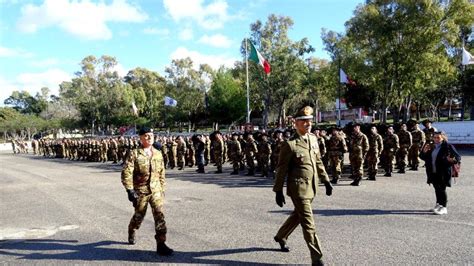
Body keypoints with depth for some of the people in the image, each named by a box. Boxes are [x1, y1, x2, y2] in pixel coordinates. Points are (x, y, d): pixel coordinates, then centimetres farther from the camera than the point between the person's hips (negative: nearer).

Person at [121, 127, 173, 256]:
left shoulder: (158, 154, 5)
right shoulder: (134, 154, -10)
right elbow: (126, 173, -14)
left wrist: (162, 189, 13)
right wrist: (130, 190, -19)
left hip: (155, 190, 3)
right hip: (140, 191, -3)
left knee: (159, 215, -9)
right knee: (139, 215, 14)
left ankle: (161, 244, -4)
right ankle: (131, 232, 46)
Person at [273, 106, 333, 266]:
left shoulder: (313, 138, 7)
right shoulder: (289, 144, -14)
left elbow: (318, 162, 16)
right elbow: (281, 169, -9)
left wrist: (326, 181, 13)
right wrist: (278, 191, -7)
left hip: (311, 187, 8)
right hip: (298, 188, -7)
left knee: (297, 215, 22)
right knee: (308, 223, -3)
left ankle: (280, 237, 45)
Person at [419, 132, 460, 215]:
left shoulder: (448, 147, -6)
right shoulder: (431, 147, 10)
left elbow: (458, 157, -8)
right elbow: (423, 157, 16)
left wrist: (453, 160, -30)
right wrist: (424, 151, -5)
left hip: (443, 173, -6)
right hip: (433, 172, 6)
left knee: (441, 189, -5)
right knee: (437, 189, 14)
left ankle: (444, 207, 3)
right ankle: (438, 204, 27)